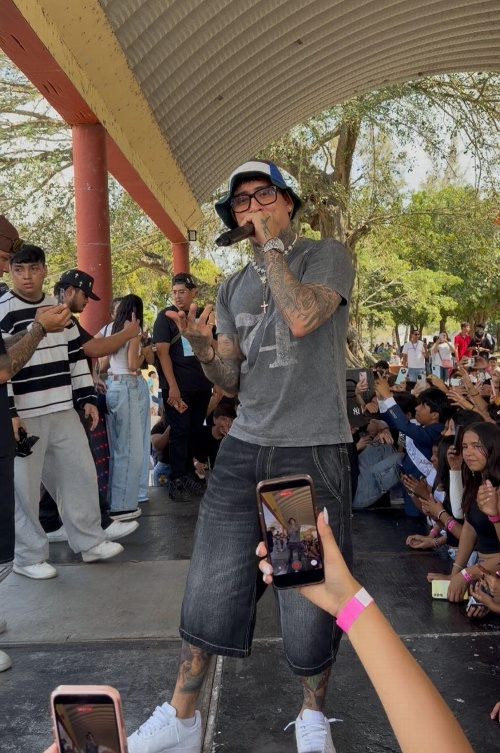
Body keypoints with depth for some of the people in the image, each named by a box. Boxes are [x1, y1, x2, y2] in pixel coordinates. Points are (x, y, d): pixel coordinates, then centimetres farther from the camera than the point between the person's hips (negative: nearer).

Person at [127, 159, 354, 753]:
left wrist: (272, 244, -9)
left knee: (311, 597, 6)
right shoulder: (232, 289, 15)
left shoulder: (327, 256, 0)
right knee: (209, 590, 6)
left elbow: (300, 318, -21)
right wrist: (200, 344, -6)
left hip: (313, 451, -4)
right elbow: (230, 381, 14)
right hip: (244, 447, 4)